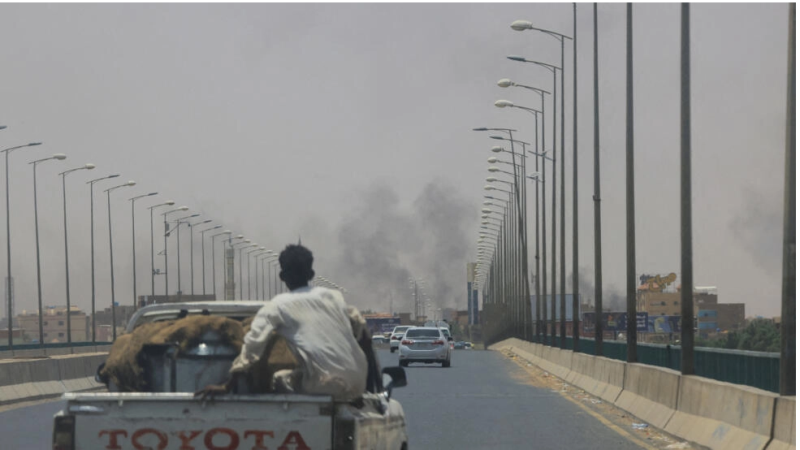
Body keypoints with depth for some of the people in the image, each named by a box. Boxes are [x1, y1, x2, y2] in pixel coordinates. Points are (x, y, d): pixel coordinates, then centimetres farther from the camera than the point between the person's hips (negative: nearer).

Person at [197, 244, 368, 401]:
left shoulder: (278, 306, 0)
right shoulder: (333, 296, 10)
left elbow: (253, 345, -6)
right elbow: (359, 325, 19)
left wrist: (227, 386, -5)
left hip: (327, 386, -4)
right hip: (358, 386, 4)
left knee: (280, 378, 24)